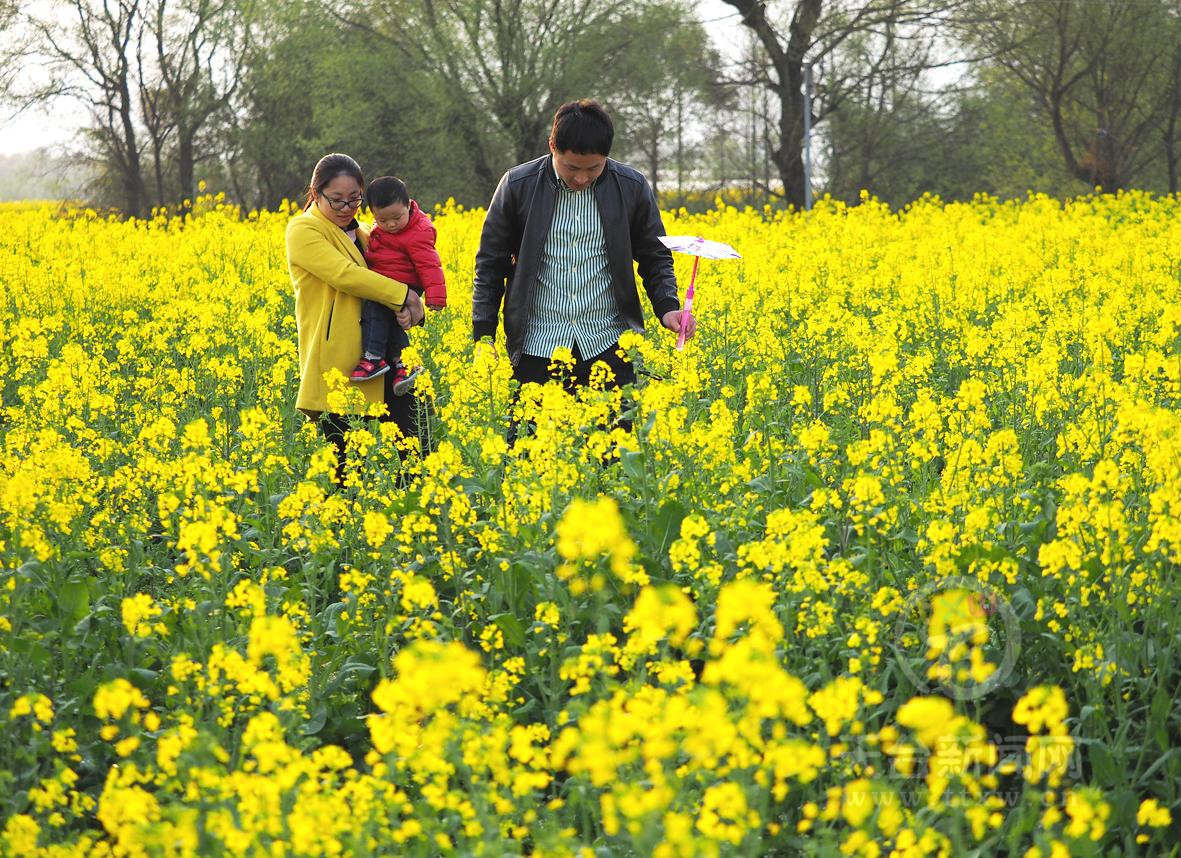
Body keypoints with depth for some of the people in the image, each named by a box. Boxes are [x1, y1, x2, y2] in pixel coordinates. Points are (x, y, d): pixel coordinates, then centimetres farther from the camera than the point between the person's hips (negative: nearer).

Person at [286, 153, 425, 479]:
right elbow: (344, 275, -18)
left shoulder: (362, 233, 19)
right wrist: (403, 295, -13)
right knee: (345, 457, -5)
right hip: (336, 364, -7)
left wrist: (410, 309, -3)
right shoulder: (304, 230, -4)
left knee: (412, 443, -1)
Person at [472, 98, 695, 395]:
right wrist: (484, 335, 0)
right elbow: (490, 264, 6)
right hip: (537, 347, 0)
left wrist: (667, 307, -7)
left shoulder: (632, 189, 1)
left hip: (608, 346, 1)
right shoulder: (517, 186, -2)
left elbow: (655, 259, 11)